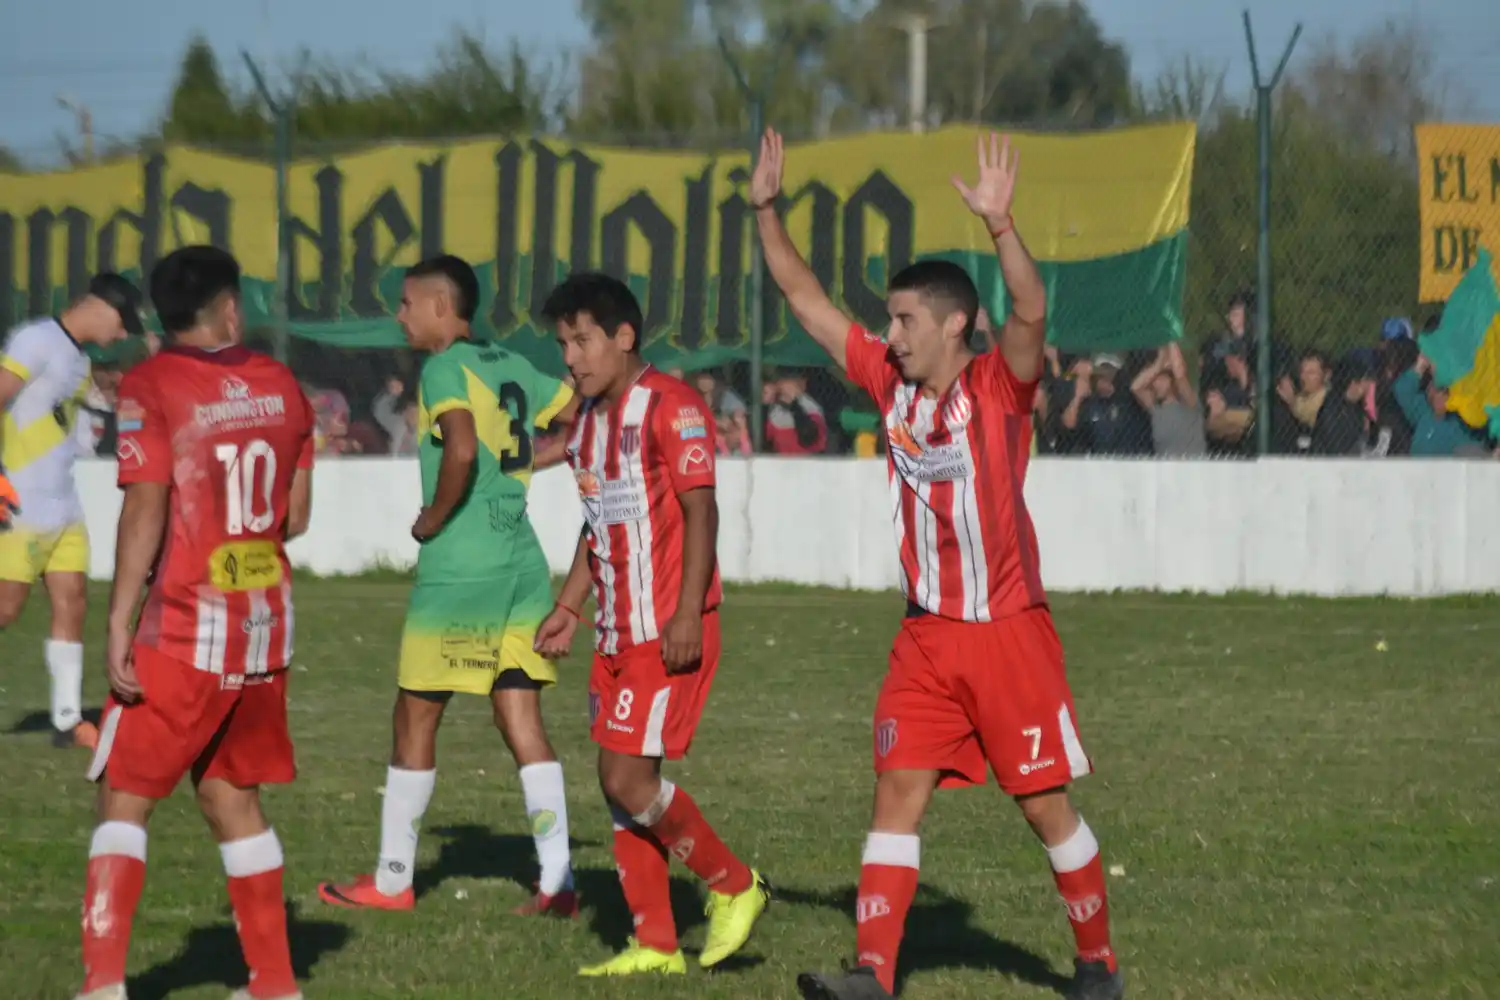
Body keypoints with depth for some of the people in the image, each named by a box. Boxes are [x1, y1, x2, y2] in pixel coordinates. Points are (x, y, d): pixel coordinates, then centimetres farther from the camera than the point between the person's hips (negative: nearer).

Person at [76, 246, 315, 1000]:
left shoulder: (150, 388, -9)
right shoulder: (279, 385, 7)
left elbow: (145, 512, -17)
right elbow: (296, 517, 12)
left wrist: (119, 626, -15)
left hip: (184, 632, -5)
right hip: (266, 626, 5)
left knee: (125, 797, -1)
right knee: (231, 796, 16)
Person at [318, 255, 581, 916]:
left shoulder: (444, 371, -10)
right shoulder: (513, 368, 13)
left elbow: (462, 451, -28)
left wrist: (433, 519, -14)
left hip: (458, 568, -7)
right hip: (523, 565, 7)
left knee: (415, 718, 5)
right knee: (521, 722, 5)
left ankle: (392, 880, 12)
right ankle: (557, 880, -4)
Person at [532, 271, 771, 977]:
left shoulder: (671, 407, -12)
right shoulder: (589, 422, 15)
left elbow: (700, 511, -16)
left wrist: (686, 617, -21)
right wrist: (569, 607, 18)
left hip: (669, 632, -9)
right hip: (618, 630, 9)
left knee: (628, 778, -13)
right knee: (619, 782, 6)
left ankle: (734, 886, 5)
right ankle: (655, 945, 11)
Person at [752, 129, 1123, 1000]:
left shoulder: (1000, 386, -10)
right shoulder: (891, 382, 6)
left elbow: (1032, 313, -30)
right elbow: (807, 300, 11)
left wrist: (999, 224, -43)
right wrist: (767, 211, 4)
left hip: (1009, 632, -5)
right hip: (927, 635, 5)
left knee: (1046, 803, 2)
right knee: (898, 794, -3)